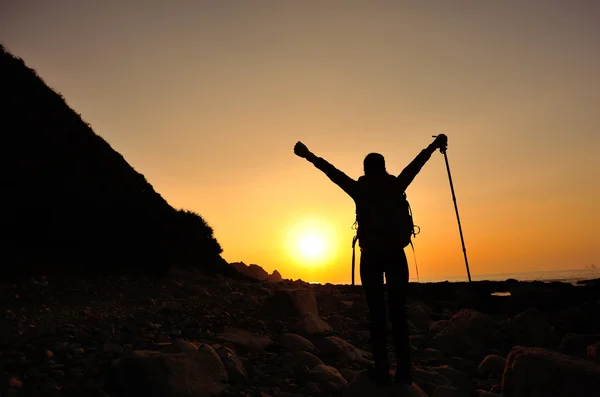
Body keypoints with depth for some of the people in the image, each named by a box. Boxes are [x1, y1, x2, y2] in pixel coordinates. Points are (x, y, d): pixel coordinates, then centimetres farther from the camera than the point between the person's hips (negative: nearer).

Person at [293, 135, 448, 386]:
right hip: (395, 255, 1)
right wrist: (433, 146, 30)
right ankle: (403, 372, 5)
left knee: (377, 313, 3)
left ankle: (382, 371, 2)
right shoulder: (396, 186, 2)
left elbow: (332, 172, 7)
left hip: (371, 257, -1)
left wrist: (309, 156, 18)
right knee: (398, 313, 5)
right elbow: (416, 165, 15)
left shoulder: (360, 189, -1)